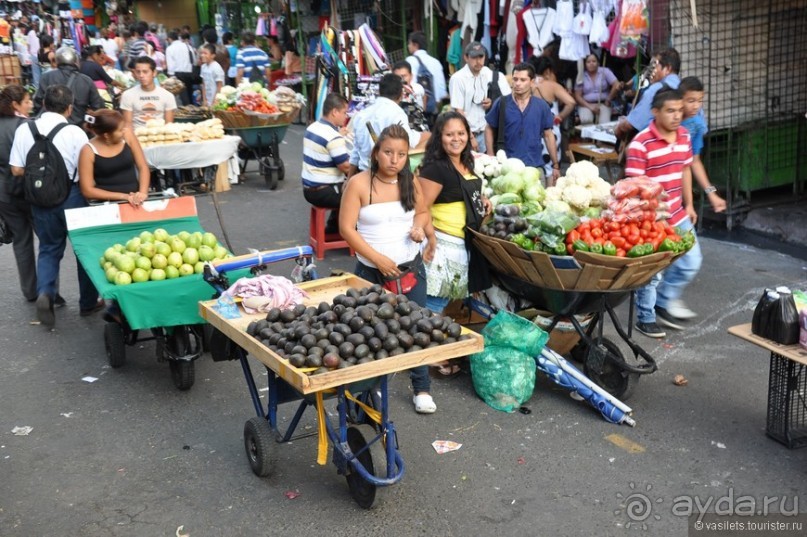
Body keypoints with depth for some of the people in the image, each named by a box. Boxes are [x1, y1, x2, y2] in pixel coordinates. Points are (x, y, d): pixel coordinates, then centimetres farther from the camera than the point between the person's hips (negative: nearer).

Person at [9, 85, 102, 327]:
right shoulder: (75, 132, -14)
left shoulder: (24, 130, -5)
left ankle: (44, 292, -6)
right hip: (72, 196, -3)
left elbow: (17, 170, -3)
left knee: (49, 247, 18)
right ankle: (88, 302, 24)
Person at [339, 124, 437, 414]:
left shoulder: (410, 183, 0)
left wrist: (419, 226, -7)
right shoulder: (358, 184, -12)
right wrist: (378, 258, -19)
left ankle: (421, 388, 20)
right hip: (371, 271, -2)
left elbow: (423, 212, 17)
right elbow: (346, 228, -14)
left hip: (410, 267, 3)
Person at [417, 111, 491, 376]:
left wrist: (481, 201, 10)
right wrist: (430, 240, -23)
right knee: (434, 303, -3)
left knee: (444, 300, 18)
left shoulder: (466, 165, 10)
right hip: (444, 243, -9)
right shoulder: (436, 168, -17)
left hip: (464, 244, 9)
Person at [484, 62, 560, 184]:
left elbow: (548, 135, 9)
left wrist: (555, 165, 8)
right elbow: (489, 129, 7)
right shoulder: (501, 103, -2)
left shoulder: (541, 106, 2)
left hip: (535, 166, 1)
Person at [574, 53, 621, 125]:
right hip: (586, 105, 0)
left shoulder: (605, 71, 4)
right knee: (586, 120, -33)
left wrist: (608, 100, -1)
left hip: (603, 104, 0)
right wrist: (590, 106, -14)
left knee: (604, 123, -29)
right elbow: (577, 96, -1)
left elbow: (617, 85, -4)